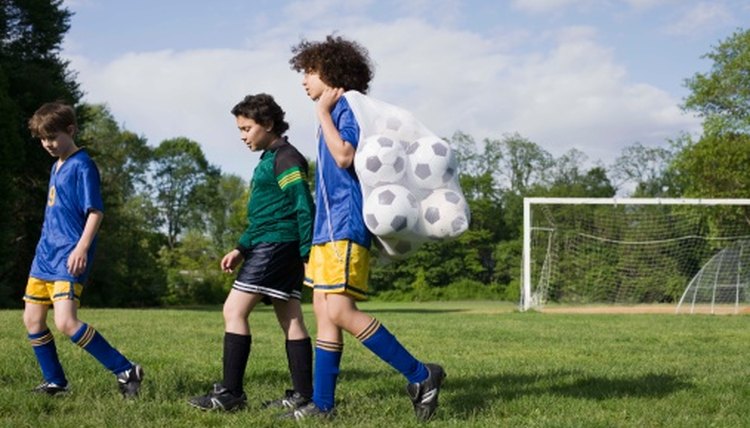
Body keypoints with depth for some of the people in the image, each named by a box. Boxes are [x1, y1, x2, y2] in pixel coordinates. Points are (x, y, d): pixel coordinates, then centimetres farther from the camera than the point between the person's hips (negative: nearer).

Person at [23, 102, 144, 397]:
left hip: (69, 259, -9)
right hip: (45, 252, 9)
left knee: (66, 322, -21)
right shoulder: (56, 167, 16)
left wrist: (82, 248, -26)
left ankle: (126, 371, -14)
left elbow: (96, 211, -16)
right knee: (32, 319, 9)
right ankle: (55, 382, 22)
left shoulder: (82, 165, -10)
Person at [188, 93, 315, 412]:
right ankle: (302, 395, 7)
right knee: (290, 320, 7)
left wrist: (308, 253, -21)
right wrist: (241, 248, 20)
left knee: (234, 310, -11)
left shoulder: (285, 158, -10)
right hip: (277, 248, 10)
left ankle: (230, 393, -11)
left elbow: (303, 207, -17)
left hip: (276, 244, -10)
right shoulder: (270, 160, 20)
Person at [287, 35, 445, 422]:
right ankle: (322, 405, 9)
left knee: (340, 313, -17)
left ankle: (419, 375, -10)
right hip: (327, 229, 10)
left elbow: (344, 157, -23)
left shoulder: (348, 108, -8)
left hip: (346, 228, -10)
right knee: (324, 314, 7)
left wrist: (323, 112, -14)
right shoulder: (333, 114, 20)